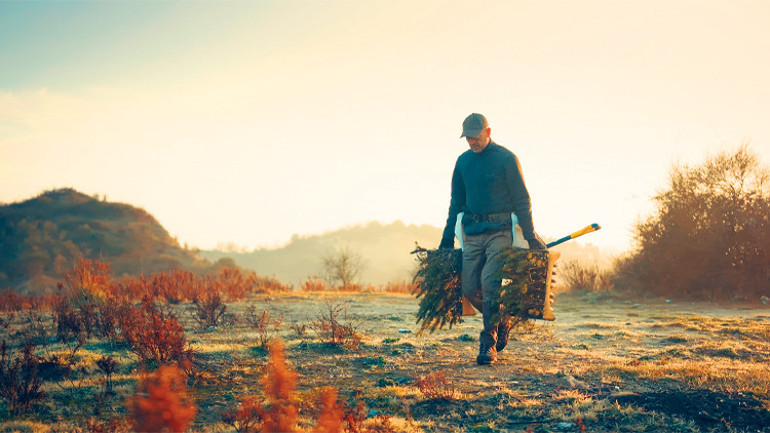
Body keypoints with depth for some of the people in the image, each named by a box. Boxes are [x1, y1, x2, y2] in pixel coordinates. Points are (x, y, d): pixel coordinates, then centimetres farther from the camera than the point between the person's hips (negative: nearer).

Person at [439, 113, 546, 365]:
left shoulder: (506, 159, -4)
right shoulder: (463, 161, 11)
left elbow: (522, 200, -3)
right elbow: (456, 202, 20)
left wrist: (531, 237, -7)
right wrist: (447, 237, 18)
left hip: (499, 231, -5)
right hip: (473, 233, 5)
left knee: (489, 282, -17)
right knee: (469, 288, 0)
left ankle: (488, 344, -11)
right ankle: (501, 320, 26)